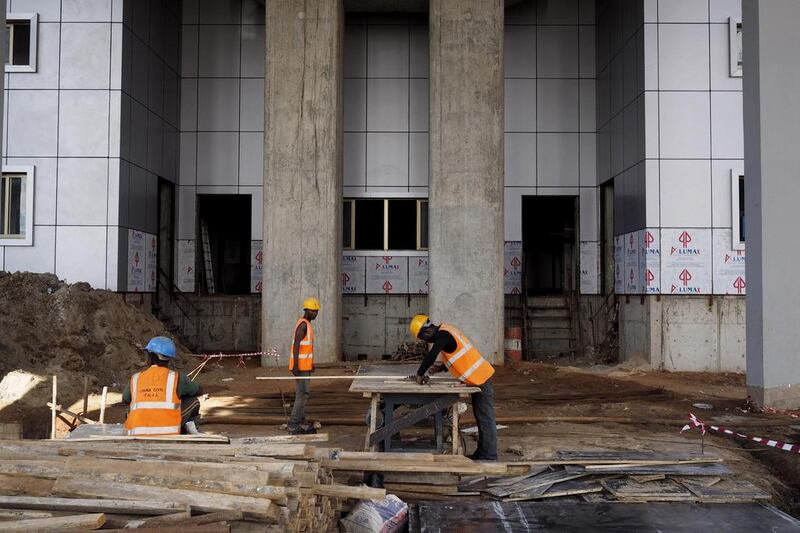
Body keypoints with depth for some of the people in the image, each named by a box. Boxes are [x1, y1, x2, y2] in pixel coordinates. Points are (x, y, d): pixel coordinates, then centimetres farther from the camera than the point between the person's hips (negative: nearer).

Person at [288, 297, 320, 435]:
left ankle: (301, 423, 17)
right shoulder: (303, 324, -15)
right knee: (302, 394, -10)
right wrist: (296, 366, -26)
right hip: (300, 366, -10)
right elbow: (296, 345, -21)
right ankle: (293, 425, -8)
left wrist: (311, 363, 27)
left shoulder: (307, 324, 15)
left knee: (302, 394, 12)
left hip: (305, 366, 10)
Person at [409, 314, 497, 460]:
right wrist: (442, 368, 12)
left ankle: (488, 457, -1)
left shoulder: (442, 335, -17)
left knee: (485, 420, -5)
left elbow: (431, 356, -30)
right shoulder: (446, 332, 14)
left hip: (480, 379, -10)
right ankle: (481, 453, 23)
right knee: (481, 419, 15)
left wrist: (420, 375, -18)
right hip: (480, 377, 10)